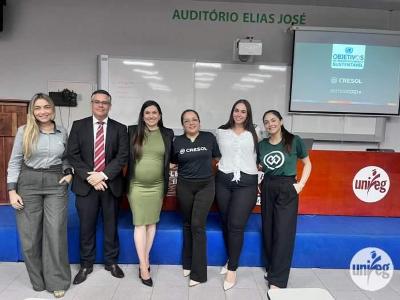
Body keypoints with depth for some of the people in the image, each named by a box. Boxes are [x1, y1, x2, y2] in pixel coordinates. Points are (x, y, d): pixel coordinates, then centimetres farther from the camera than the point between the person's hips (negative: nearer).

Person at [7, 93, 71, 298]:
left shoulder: (63, 133, 5)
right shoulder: (24, 131, 0)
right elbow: (14, 162, 1)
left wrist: (69, 173, -1)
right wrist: (12, 191, -5)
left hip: (56, 184, 1)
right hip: (28, 184, 0)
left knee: (56, 233, 0)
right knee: (30, 235, 7)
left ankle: (57, 281, 16)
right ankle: (38, 280, 28)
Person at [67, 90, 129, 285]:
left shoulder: (119, 128, 4)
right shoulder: (78, 126, 5)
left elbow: (122, 156, -5)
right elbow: (73, 155, -2)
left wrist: (103, 175, -16)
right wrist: (89, 177, -13)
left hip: (111, 184, 0)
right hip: (86, 184, 0)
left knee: (111, 225, 11)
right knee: (86, 226, 9)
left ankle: (111, 262, 28)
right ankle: (86, 265, 27)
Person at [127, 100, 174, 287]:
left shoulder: (167, 134, 2)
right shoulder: (133, 131, -1)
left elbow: (170, 157, 10)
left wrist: (167, 183, 4)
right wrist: (126, 181, 1)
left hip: (157, 186, 2)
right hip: (137, 185, -1)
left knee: (152, 222, 11)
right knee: (140, 224, 2)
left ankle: (145, 259, 28)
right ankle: (143, 266, 11)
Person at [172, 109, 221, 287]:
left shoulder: (209, 138, -2)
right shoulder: (178, 141, 0)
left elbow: (217, 157, 10)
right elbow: (173, 162, 13)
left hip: (205, 186, -2)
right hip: (184, 186, 2)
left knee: (197, 225, -7)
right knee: (188, 224, 12)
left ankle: (198, 273, 4)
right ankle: (188, 263, 30)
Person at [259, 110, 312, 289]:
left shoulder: (294, 141, -4)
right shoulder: (262, 144, 6)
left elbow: (307, 163, 4)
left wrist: (301, 184, -5)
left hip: (287, 189, -4)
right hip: (267, 188, 4)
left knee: (283, 233, -3)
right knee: (268, 231, 9)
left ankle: (277, 280, 4)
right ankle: (271, 269, 28)